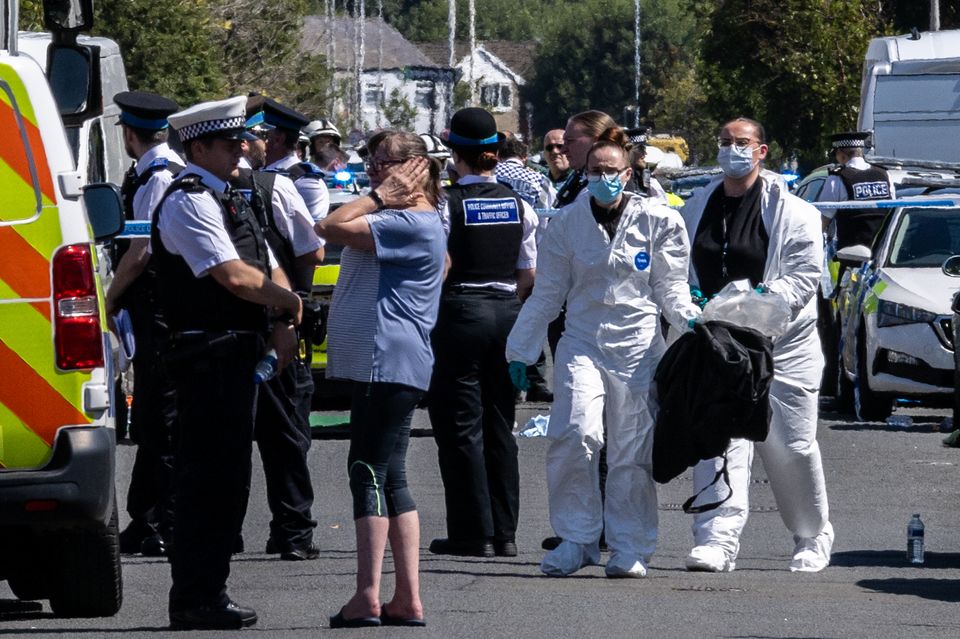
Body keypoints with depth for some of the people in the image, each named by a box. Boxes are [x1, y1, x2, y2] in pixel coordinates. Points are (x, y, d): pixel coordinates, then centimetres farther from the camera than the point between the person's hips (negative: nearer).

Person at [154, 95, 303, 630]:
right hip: (209, 355, -10)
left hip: (239, 354, 10)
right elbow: (235, 277, -19)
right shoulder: (189, 202, -12)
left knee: (228, 477, 13)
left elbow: (269, 271, 20)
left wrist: (284, 326, 2)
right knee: (208, 477, -9)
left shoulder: (229, 200, 19)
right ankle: (195, 601, -7)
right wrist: (290, 303, -4)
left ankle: (208, 592, 20)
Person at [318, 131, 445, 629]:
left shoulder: (413, 223, -14)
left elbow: (330, 229, -18)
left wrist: (380, 197, -10)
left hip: (388, 363, -11)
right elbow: (332, 228, 19)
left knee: (370, 471, -12)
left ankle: (367, 598, -15)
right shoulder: (401, 222, 19)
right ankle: (407, 600, 10)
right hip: (379, 362, 11)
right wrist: (381, 197, 16)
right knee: (389, 476, 10)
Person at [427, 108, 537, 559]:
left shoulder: (448, 205, -11)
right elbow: (530, 275, 9)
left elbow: (438, 268, -12)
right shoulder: (518, 206, 5)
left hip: (462, 314, -5)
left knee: (461, 427, 0)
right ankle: (504, 532, 11)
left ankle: (473, 533, -2)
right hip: (507, 312, 5)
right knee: (500, 426, 11)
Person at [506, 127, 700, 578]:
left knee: (632, 453, 0)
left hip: (639, 348, 0)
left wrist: (690, 318, -13)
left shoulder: (657, 220, 3)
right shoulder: (568, 222, 7)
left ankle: (629, 548, 12)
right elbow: (546, 294, 14)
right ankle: (577, 538, -8)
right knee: (576, 434, -19)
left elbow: (670, 287, 7)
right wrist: (520, 350, 14)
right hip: (583, 343, 0)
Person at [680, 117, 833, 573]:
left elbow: (804, 277, -8)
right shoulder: (696, 210, 12)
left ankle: (813, 537, 24)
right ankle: (718, 540, -16)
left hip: (783, 346, -3)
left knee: (791, 447, 4)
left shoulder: (793, 212, -2)